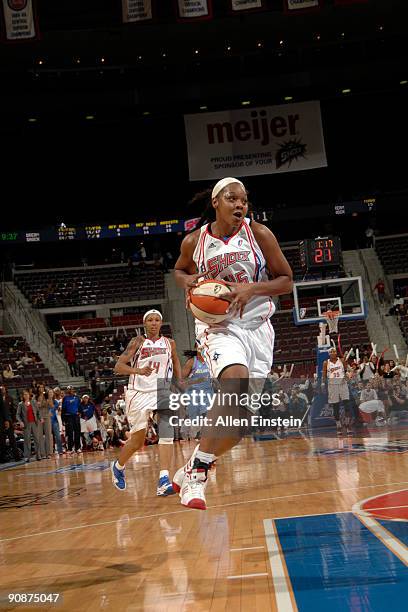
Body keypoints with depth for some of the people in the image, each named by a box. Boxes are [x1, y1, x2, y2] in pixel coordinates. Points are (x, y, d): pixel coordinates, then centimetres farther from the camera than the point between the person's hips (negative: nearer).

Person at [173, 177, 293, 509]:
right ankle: (197, 471, -20)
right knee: (235, 382, -32)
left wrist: (252, 288, -17)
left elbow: (287, 281, 1)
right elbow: (179, 270, 20)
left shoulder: (259, 233, -3)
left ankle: (190, 470, 21)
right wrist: (188, 281, -4)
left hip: (257, 326, 3)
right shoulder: (194, 241, -1)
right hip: (217, 325, -2)